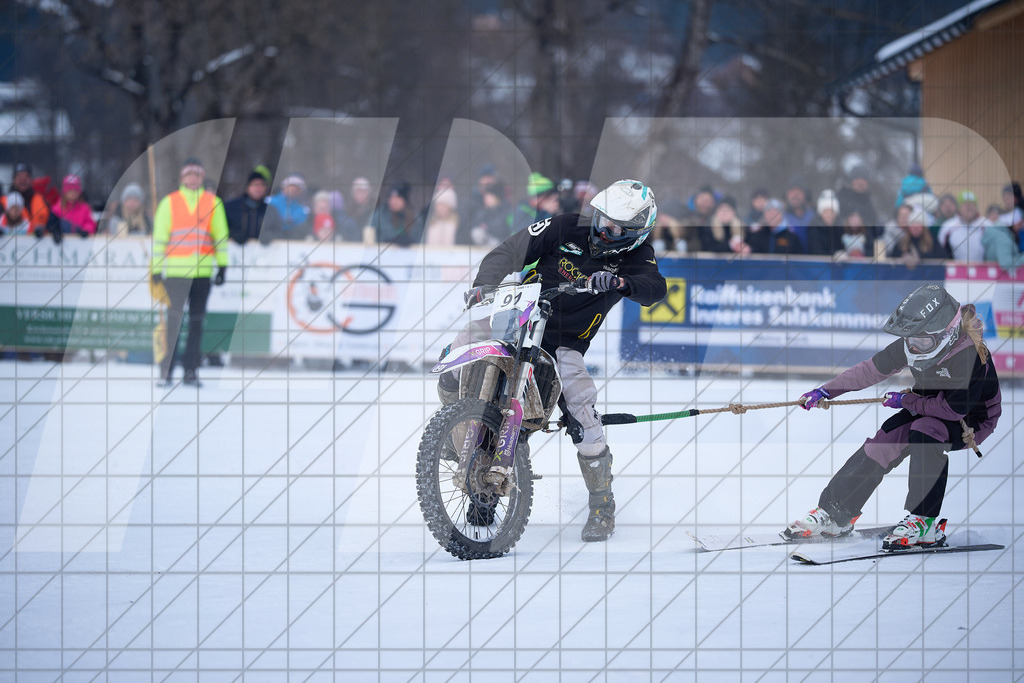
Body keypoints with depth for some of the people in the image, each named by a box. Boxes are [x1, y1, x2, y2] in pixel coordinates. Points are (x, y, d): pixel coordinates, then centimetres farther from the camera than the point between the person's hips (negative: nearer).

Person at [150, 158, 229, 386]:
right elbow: (159, 236, 6)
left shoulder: (213, 203, 10)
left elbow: (221, 236, 13)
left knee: (197, 320, 4)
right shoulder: (169, 203, 5)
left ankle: (190, 370, 9)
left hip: (203, 271, 2)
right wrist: (157, 268, 1)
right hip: (175, 271, -2)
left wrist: (222, 266, 8)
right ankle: (166, 369, -7)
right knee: (174, 318, -10)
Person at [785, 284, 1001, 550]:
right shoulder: (912, 344, -14)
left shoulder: (970, 354, -35)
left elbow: (955, 407, -34)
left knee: (925, 431, -35)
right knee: (881, 445, -12)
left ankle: (925, 523, -30)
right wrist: (827, 390, -5)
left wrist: (906, 401, -23)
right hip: (929, 406, 6)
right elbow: (872, 369, -3)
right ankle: (834, 513, 2)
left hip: (972, 421, -6)